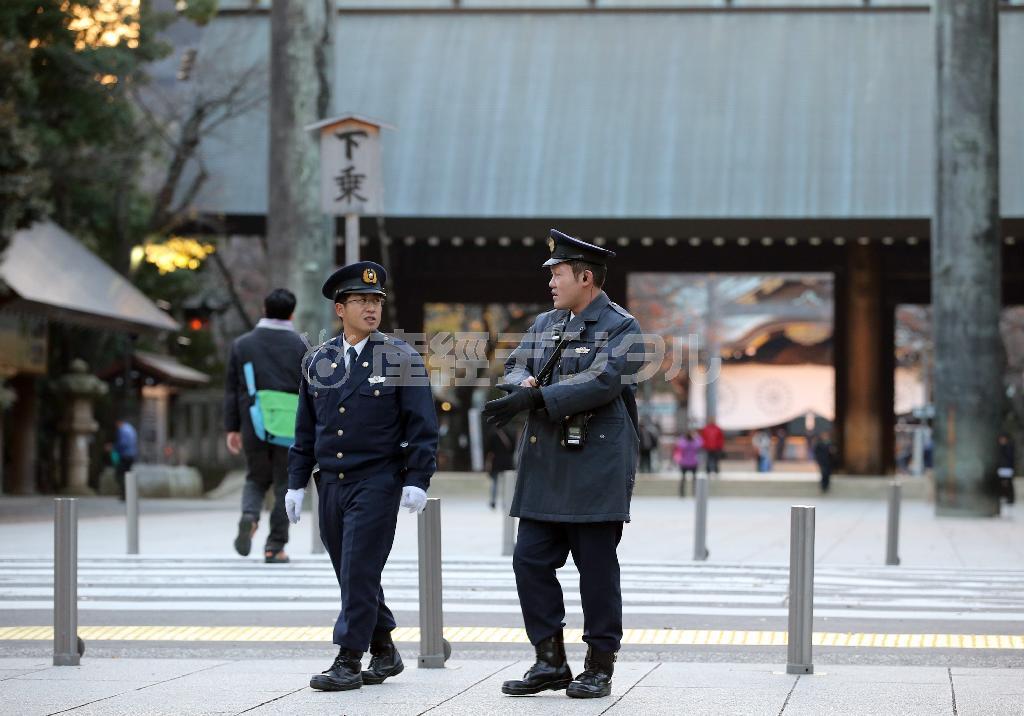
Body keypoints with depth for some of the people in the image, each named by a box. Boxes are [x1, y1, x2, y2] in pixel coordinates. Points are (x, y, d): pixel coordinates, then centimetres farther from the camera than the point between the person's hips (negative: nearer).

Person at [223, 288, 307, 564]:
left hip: (254, 426, 2)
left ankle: (249, 515, -12)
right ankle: (275, 546, 2)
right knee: (285, 485, 6)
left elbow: (232, 389, 6)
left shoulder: (242, 344, 6)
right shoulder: (300, 346, 0)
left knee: (256, 479, 18)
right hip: (290, 427, -2)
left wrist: (231, 428, 9)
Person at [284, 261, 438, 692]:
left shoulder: (400, 358, -3)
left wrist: (417, 480, -13)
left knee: (359, 573, -9)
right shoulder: (318, 361, 10)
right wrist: (297, 482, 11)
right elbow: (305, 429, 15)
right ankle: (384, 653, 24)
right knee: (352, 575, 10)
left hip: (378, 483, -5)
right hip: (331, 484, 5)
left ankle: (349, 661, -4)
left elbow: (422, 425, -6)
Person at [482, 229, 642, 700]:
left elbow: (601, 383, -18)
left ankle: (600, 667, 8)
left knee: (596, 567, -1)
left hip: (597, 465, -7)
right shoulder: (544, 325, 17)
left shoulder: (622, 328, -5)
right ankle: (550, 661, 11)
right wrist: (525, 382, -12)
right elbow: (515, 367, 13)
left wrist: (534, 398, -23)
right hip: (544, 464, 7)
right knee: (530, 559, 2)